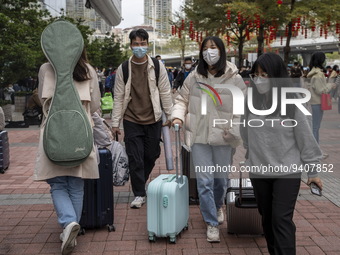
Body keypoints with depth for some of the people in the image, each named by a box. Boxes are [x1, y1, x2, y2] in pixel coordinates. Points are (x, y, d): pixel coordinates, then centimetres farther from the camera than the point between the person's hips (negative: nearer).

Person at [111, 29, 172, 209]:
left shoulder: (157, 67, 2)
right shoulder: (123, 69, 1)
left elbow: (165, 93, 5)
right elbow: (119, 97, 3)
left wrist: (170, 116, 3)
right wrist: (115, 123, 1)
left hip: (153, 120, 1)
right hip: (131, 121, -1)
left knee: (151, 156, 10)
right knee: (135, 159, -2)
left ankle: (140, 184, 36)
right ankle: (139, 194, 10)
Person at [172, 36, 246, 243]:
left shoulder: (234, 78, -3)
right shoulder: (194, 77, 3)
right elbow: (182, 99, 13)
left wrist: (234, 129, -11)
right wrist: (178, 116, -5)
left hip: (223, 137, 0)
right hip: (199, 135, 1)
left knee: (221, 179, 14)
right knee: (204, 181, -1)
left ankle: (217, 206, 46)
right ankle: (212, 223, 13)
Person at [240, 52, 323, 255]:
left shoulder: (292, 101, -11)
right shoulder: (250, 100, -2)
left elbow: (305, 137, -6)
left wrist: (312, 171, -3)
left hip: (287, 170, -4)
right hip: (258, 170, 4)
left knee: (282, 219, -6)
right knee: (267, 218, 14)